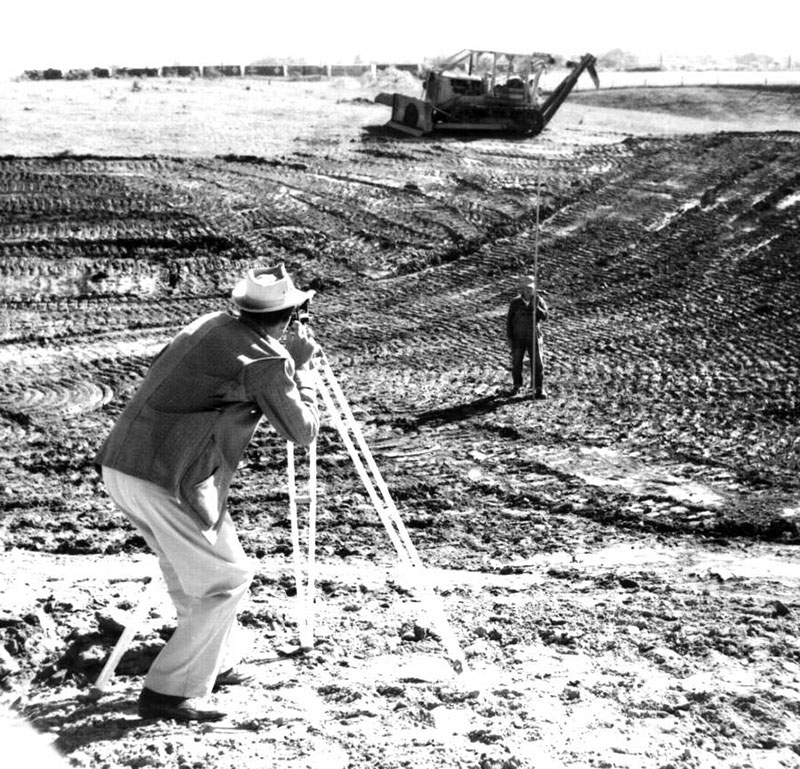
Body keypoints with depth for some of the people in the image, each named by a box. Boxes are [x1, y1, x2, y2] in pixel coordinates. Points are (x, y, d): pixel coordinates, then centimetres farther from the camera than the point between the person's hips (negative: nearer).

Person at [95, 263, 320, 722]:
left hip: (121, 463, 9)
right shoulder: (266, 360, -10)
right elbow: (304, 432, -2)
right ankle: (168, 692, 2)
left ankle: (216, 667, 36)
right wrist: (303, 366, 9)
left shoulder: (210, 325, 13)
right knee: (227, 579, 3)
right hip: (164, 480, -9)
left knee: (192, 569, 23)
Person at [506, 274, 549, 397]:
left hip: (533, 337, 0)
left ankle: (539, 389, 3)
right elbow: (509, 321, -2)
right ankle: (516, 386, 27)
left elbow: (544, 316, -19)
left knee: (537, 363, -4)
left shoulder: (539, 301, -7)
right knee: (516, 362, 9)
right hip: (518, 337, 0)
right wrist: (509, 338, -6)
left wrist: (535, 306, -33)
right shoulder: (515, 302, -8)